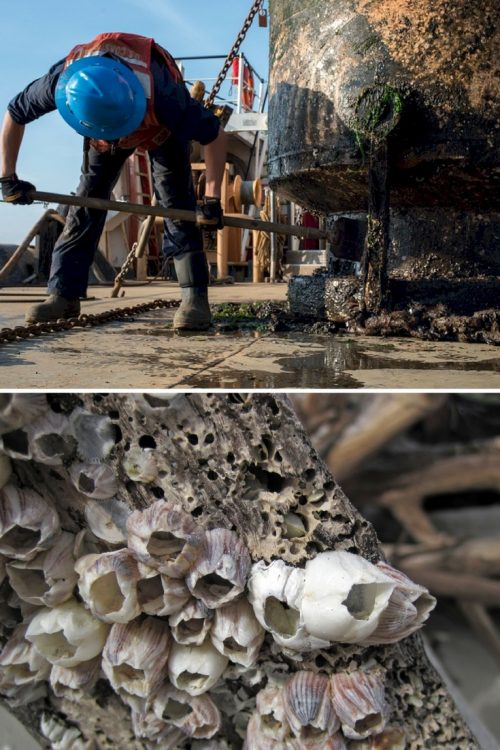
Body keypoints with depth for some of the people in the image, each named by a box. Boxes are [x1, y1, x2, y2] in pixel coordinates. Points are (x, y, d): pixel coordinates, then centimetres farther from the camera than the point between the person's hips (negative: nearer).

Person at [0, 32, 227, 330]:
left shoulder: (160, 93, -45)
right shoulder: (60, 82, -35)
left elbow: (215, 133, -33)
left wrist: (212, 199, -34)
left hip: (163, 128, -3)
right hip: (102, 133, 3)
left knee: (176, 202, -19)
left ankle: (195, 297, -18)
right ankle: (64, 294, -1)